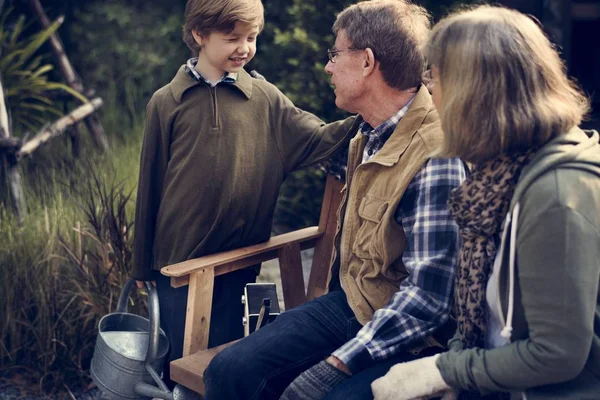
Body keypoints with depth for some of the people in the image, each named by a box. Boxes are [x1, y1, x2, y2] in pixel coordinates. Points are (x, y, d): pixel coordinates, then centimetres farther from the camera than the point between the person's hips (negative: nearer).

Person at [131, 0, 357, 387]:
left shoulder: (266, 99, 0)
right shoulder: (167, 102, -3)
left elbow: (316, 139, -9)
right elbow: (151, 186, 1)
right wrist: (143, 263, 5)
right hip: (179, 257, -1)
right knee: (181, 360, 12)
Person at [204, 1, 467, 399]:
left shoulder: (438, 159, -23)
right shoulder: (368, 135, 6)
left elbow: (427, 298, -24)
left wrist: (337, 366, -23)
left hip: (414, 340, -7)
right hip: (351, 303, 8)